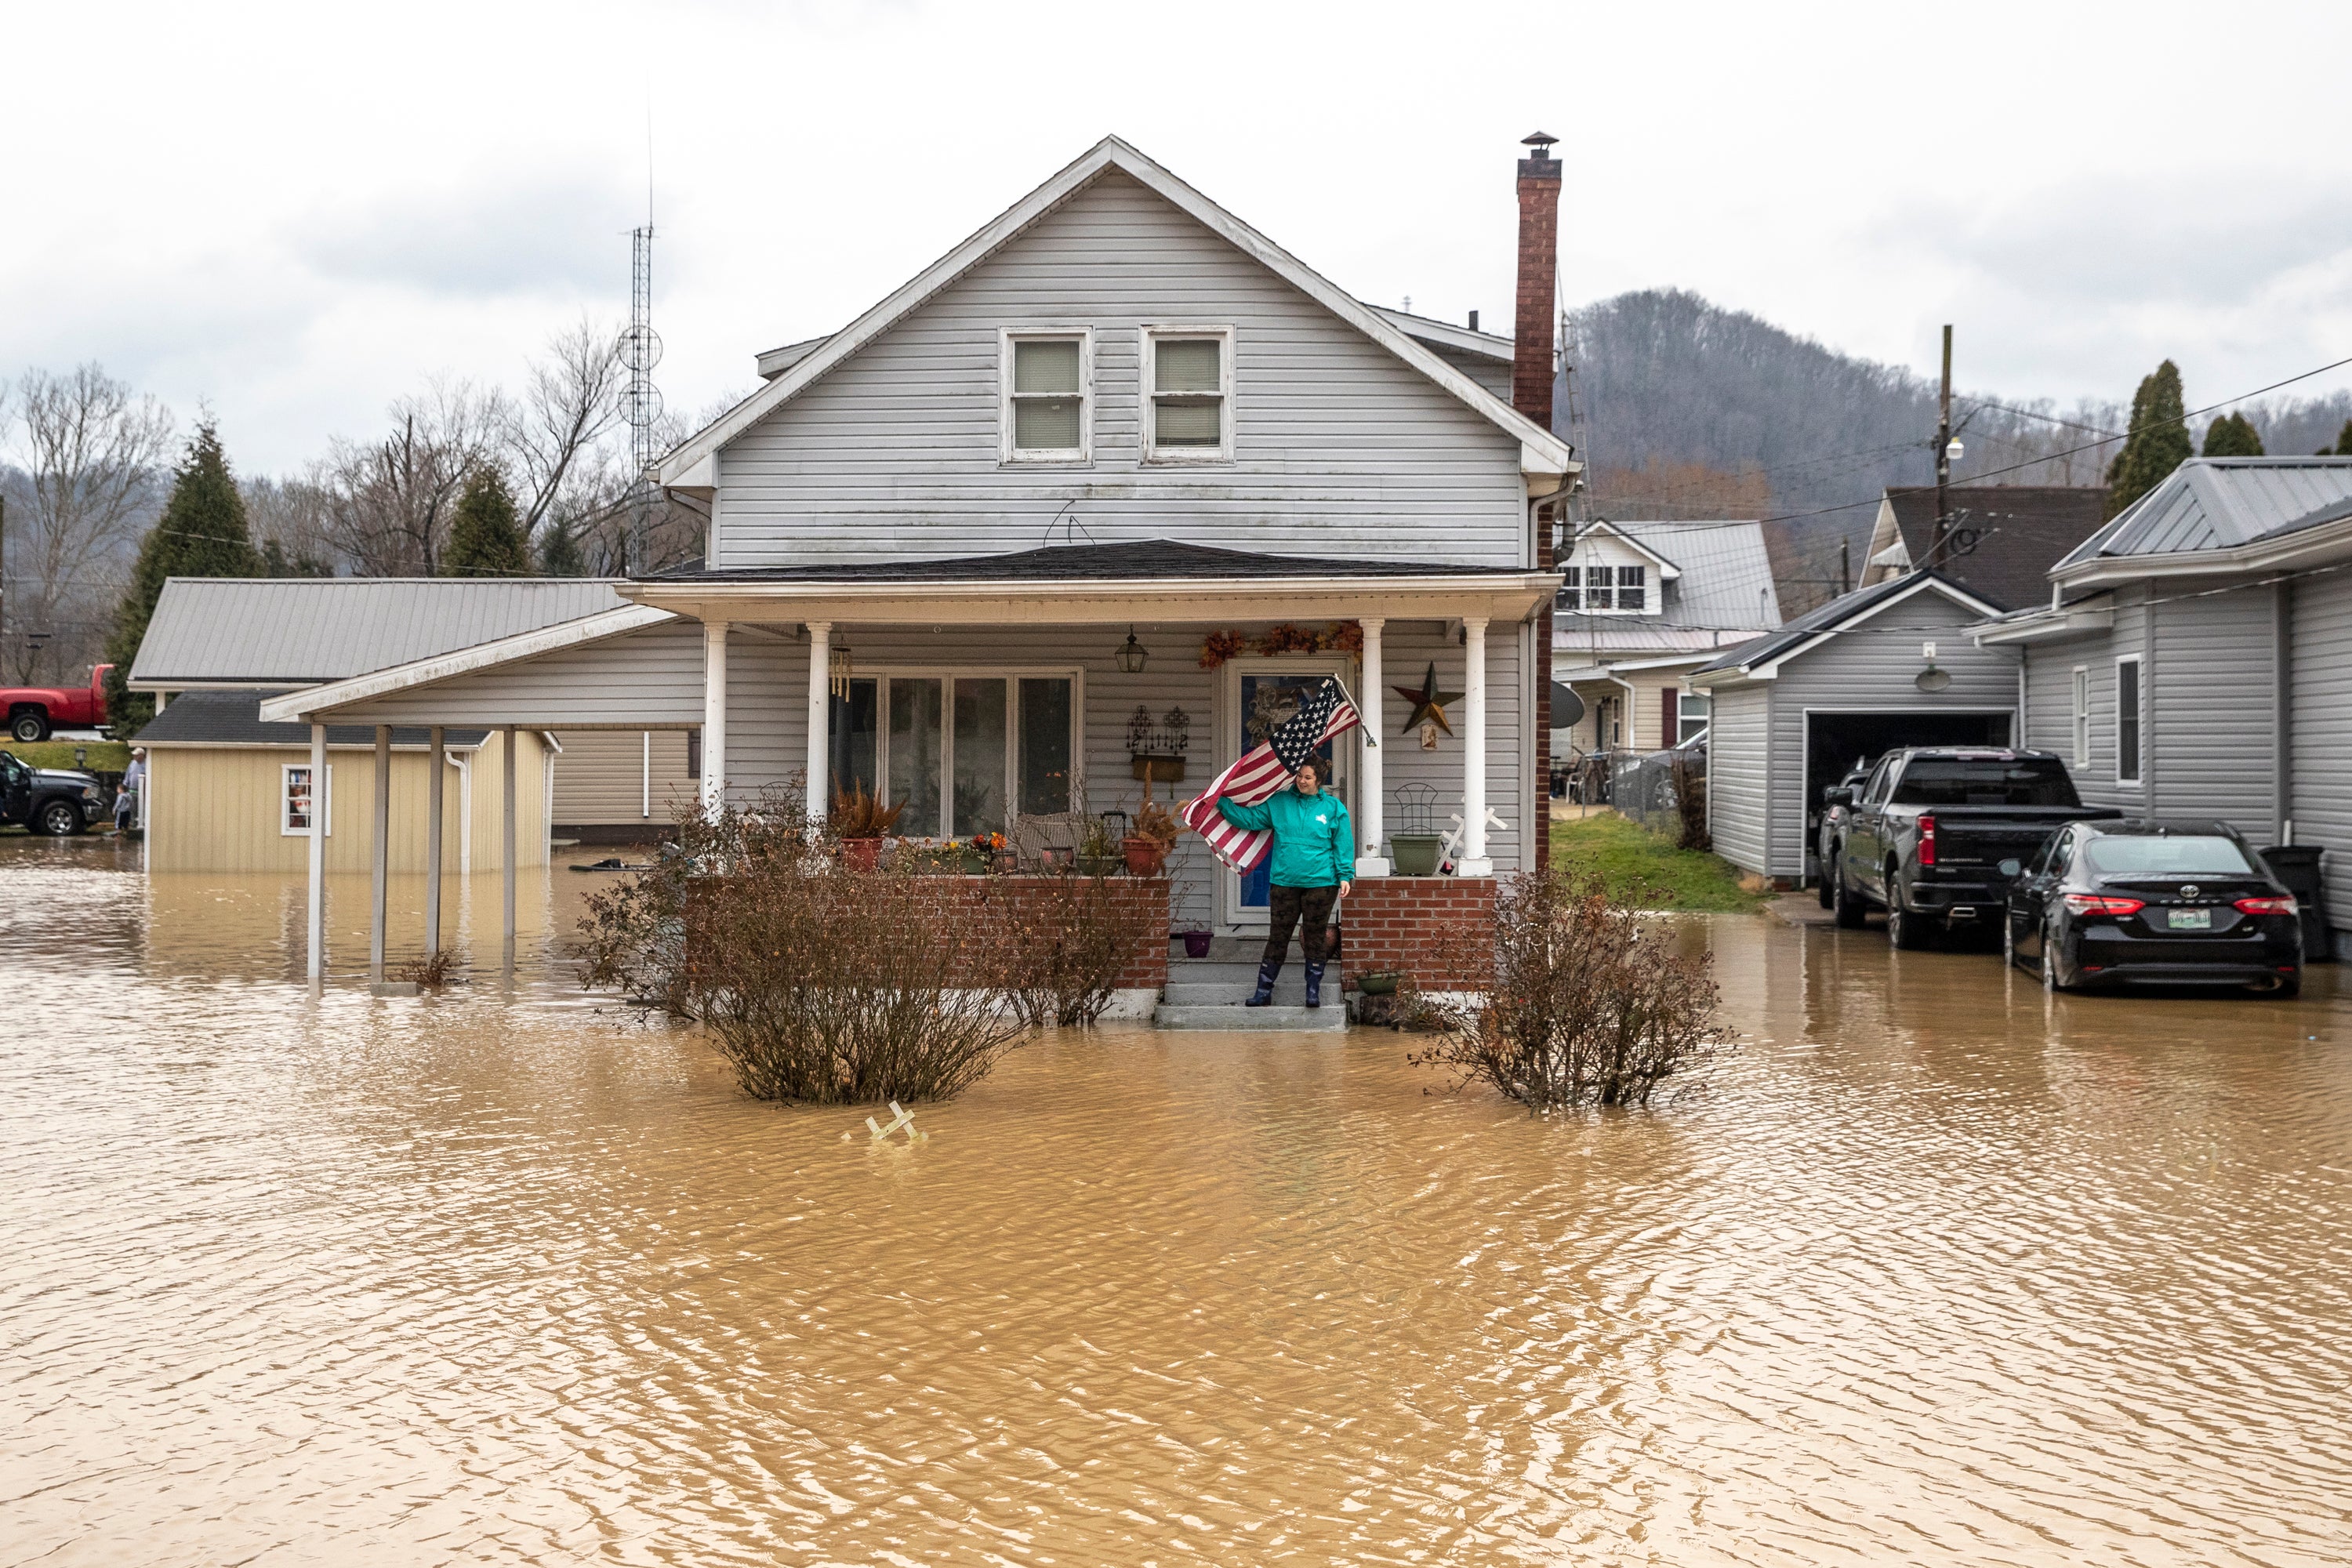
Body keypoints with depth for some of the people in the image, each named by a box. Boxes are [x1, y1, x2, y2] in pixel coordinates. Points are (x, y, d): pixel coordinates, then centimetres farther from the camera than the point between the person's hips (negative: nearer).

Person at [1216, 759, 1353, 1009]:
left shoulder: (1333, 808, 4)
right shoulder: (1279, 803, 8)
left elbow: (1343, 845, 5)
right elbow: (1249, 818, 9)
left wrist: (1345, 876, -1)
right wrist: (1222, 803, 1)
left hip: (1320, 883, -1)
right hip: (1285, 882, 1)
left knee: (1315, 937, 3)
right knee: (1277, 936, 3)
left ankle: (1313, 992, 12)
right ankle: (1264, 992, 9)